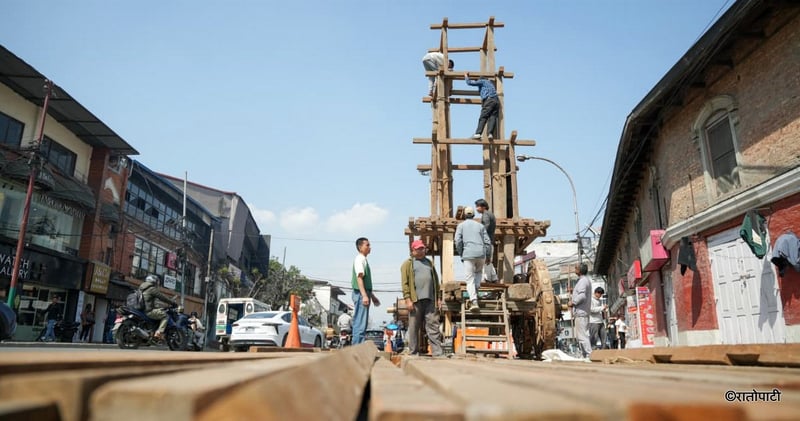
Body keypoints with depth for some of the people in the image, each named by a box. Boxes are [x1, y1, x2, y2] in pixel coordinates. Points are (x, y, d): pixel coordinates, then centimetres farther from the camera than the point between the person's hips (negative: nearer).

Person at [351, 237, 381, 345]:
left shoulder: (364, 259, 20)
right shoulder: (359, 259, -10)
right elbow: (359, 278, -20)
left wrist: (372, 296, 29)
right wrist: (364, 295, -27)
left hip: (364, 294, 10)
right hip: (360, 293, -10)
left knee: (360, 324, 12)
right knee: (360, 324, -10)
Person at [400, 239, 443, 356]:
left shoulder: (429, 263, 21)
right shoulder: (408, 264, 6)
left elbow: (436, 281, 20)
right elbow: (404, 283, -3)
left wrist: (439, 298, 12)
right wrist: (407, 299, -11)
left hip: (430, 300, 4)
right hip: (415, 300, -4)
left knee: (433, 327, 0)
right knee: (414, 327, 2)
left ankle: (437, 353, 0)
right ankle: (412, 352, 11)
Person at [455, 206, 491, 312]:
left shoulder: (461, 225, 10)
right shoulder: (480, 225, 17)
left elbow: (458, 241, -3)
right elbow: (487, 242, 9)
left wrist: (461, 254, 8)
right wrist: (486, 255, 16)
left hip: (468, 254, -2)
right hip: (481, 254, 2)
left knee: (470, 279, 0)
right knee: (479, 272, 27)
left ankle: (474, 301, -15)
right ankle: (475, 292, 7)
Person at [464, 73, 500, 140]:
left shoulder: (481, 81, 11)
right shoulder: (489, 83, 34)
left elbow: (469, 83, 5)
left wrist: (466, 76, 25)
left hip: (489, 100, -7)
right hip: (496, 101, 7)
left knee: (483, 118, -10)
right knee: (493, 118, -4)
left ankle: (478, 133, -20)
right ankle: (491, 134, -18)